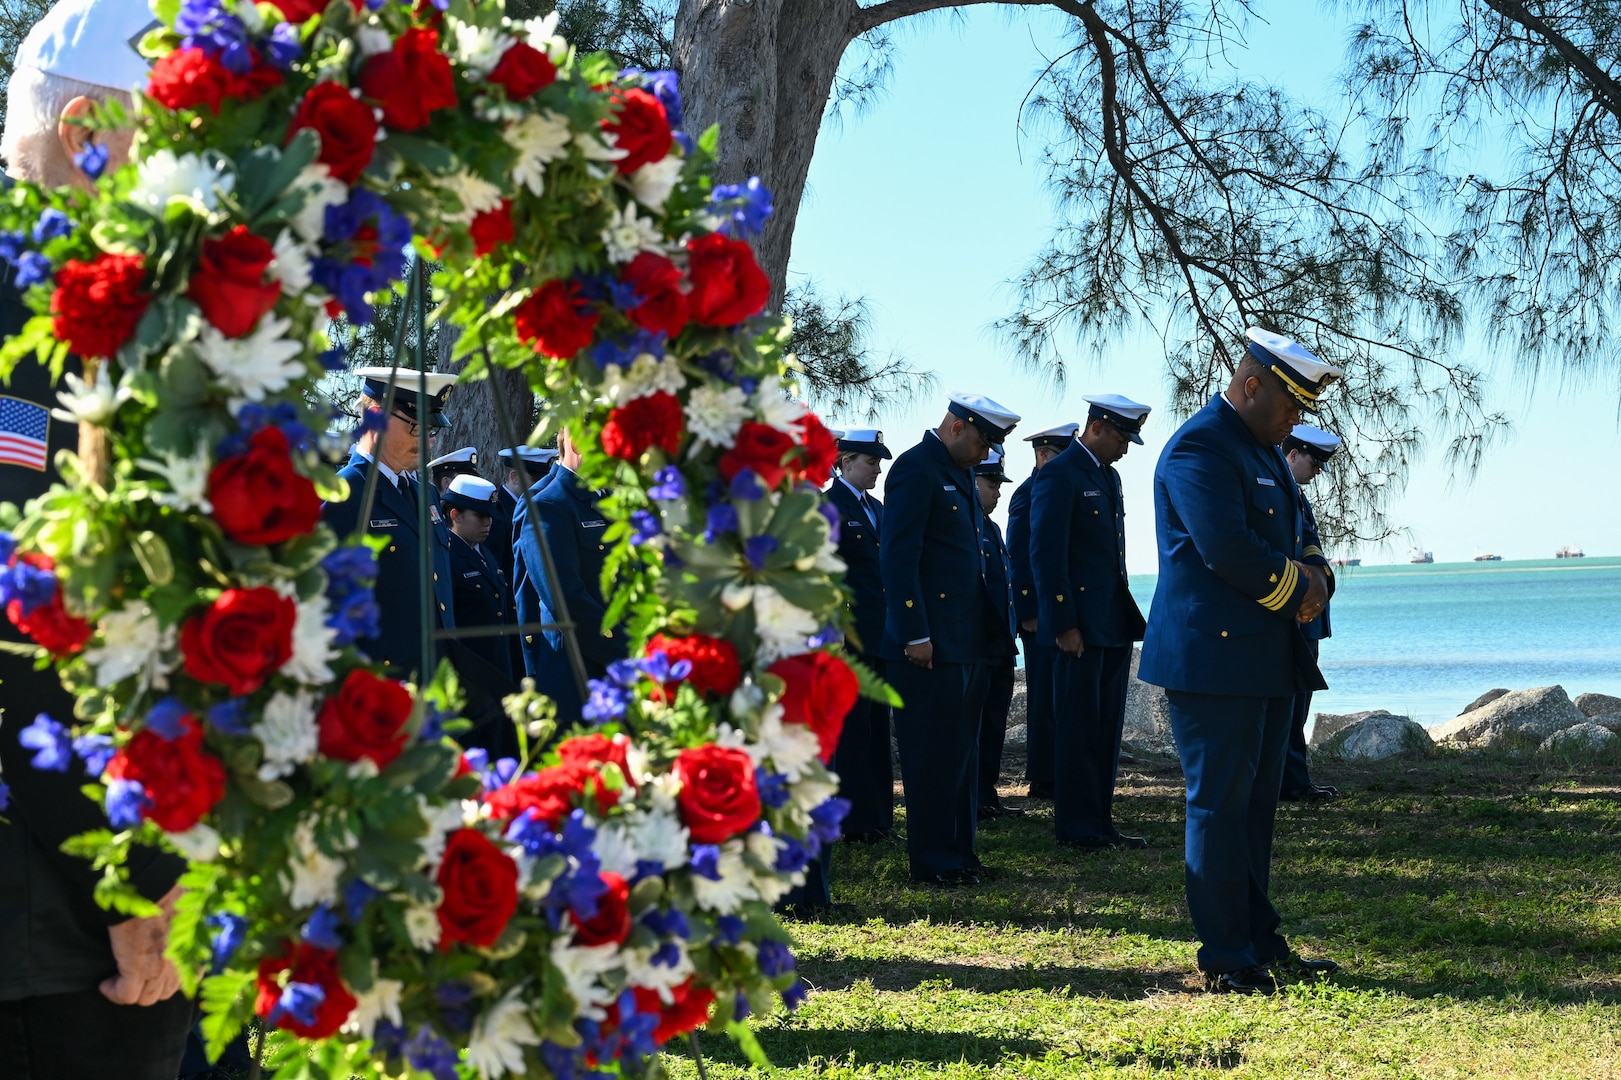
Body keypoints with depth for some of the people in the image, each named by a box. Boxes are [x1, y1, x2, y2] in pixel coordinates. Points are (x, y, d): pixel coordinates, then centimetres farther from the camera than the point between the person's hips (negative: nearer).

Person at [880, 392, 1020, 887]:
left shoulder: (959, 474, 18)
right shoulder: (915, 468, -11)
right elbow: (899, 556, -17)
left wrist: (985, 629, 17)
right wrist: (915, 636, -20)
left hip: (966, 642, 9)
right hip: (930, 643, -9)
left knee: (961, 753, 13)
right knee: (934, 755, -3)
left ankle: (959, 852, 21)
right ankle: (933, 861, 4)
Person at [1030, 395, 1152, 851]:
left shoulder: (1108, 476, 17)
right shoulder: (1059, 475, -10)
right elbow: (1046, 555, -15)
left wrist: (1127, 617, 16)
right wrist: (1064, 624, -18)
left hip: (1114, 622, 9)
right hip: (1080, 625, -9)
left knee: (1107, 728, 10)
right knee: (1079, 726, -2)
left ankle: (1100, 822, 16)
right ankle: (1076, 826, 5)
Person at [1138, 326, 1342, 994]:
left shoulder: (1266, 452, 19)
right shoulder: (1199, 449, -13)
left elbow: (1299, 536, 22)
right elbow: (1230, 550, -23)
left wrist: (1315, 575, -1)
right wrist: (1297, 594, -9)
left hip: (1268, 659, 10)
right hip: (1214, 656, -10)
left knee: (1257, 802, 13)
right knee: (1221, 804, -5)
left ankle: (1261, 943, 19)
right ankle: (1226, 959, 1)